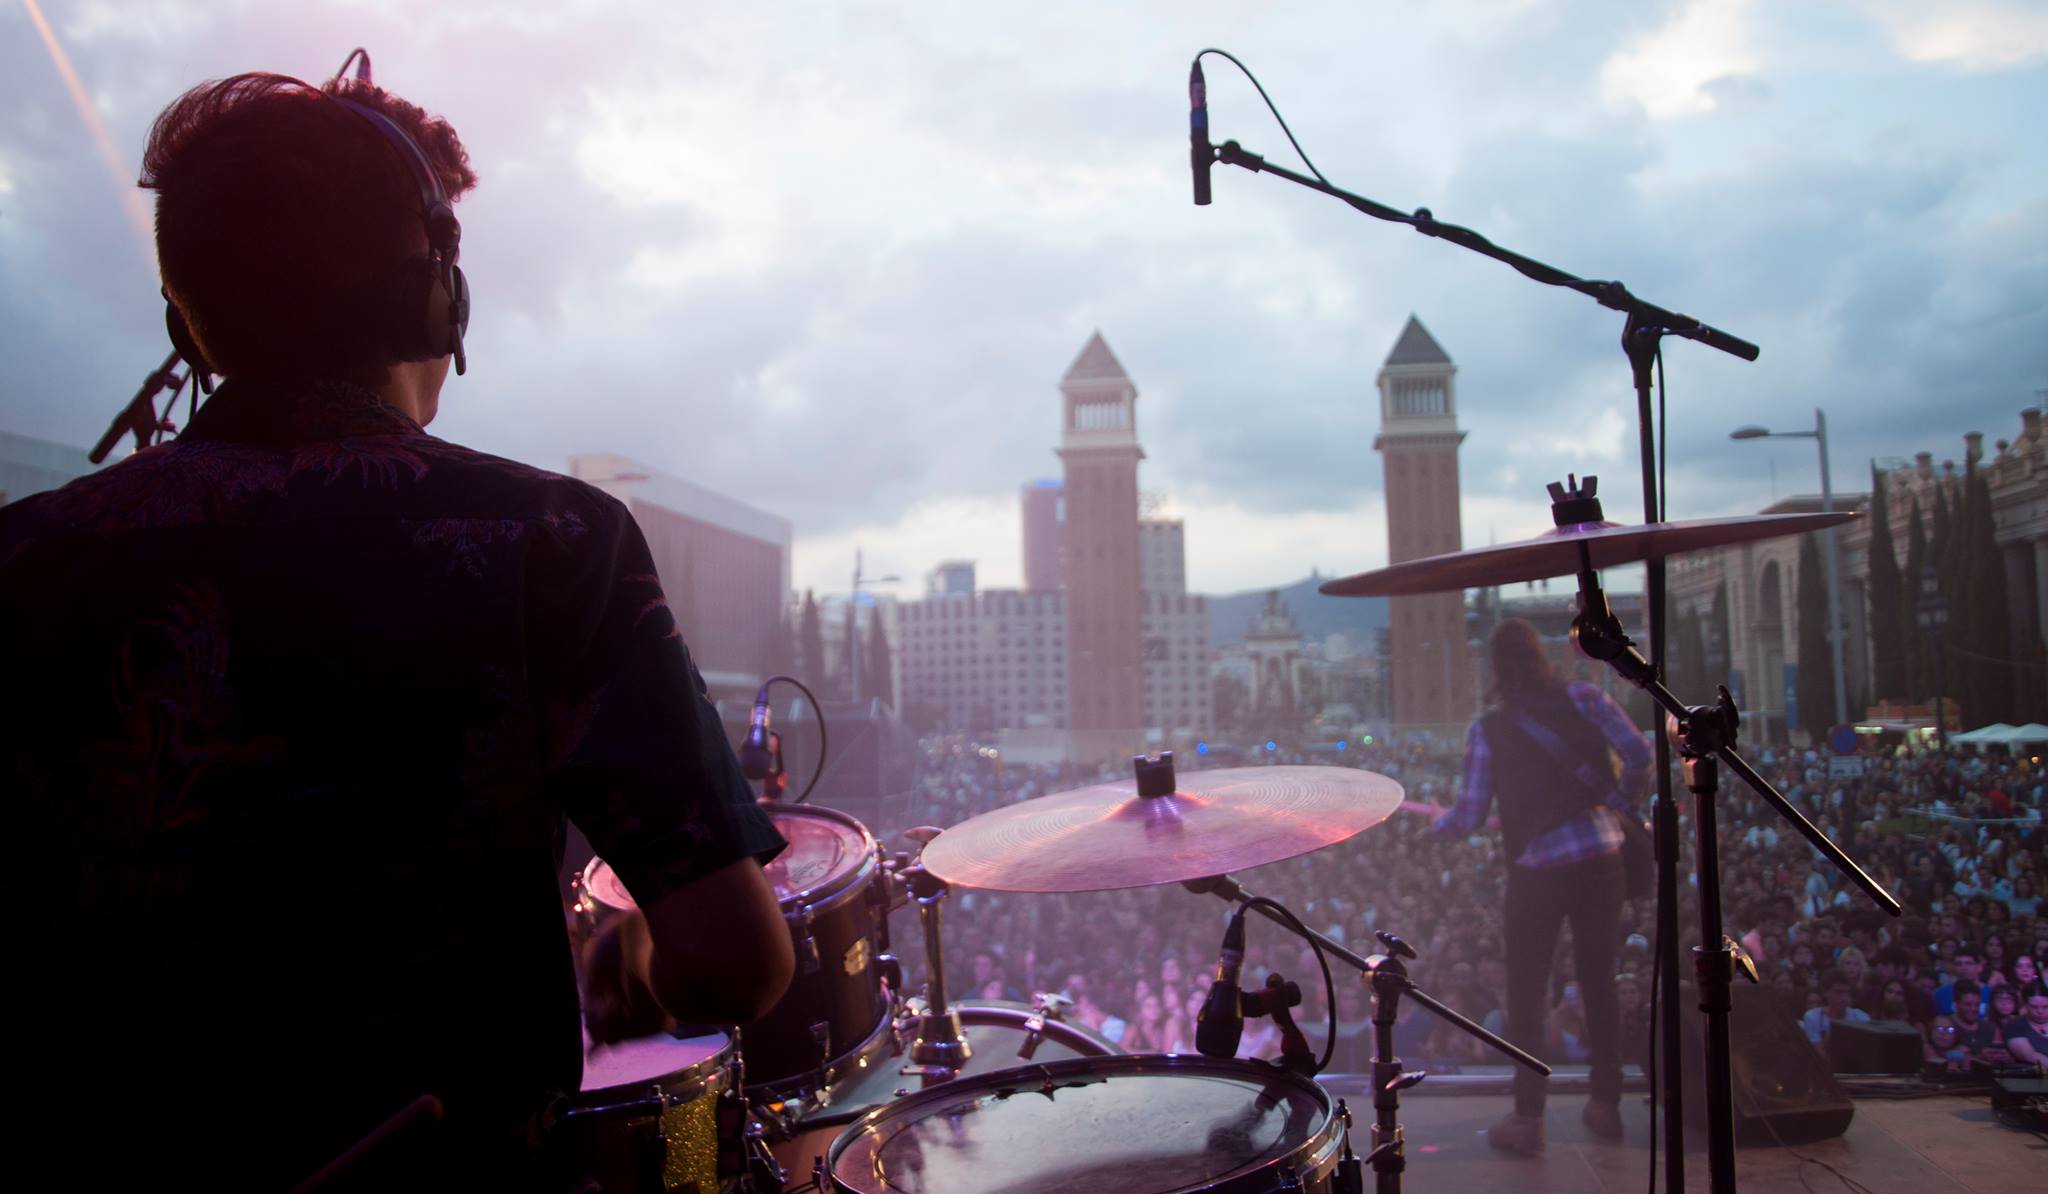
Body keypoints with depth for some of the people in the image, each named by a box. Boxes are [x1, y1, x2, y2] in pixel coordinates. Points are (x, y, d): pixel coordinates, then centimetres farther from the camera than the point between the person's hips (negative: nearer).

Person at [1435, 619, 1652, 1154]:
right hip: (1602, 858, 3)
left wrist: (1439, 822, 17)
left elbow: (1470, 816, -4)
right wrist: (1620, 806, 10)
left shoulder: (1488, 730, -5)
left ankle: (1527, 1118, 11)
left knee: (1526, 993, 8)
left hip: (1537, 869, -3)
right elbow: (1640, 755, -6)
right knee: (1599, 982, 16)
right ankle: (1607, 1104, 26)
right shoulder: (1584, 698, 0)